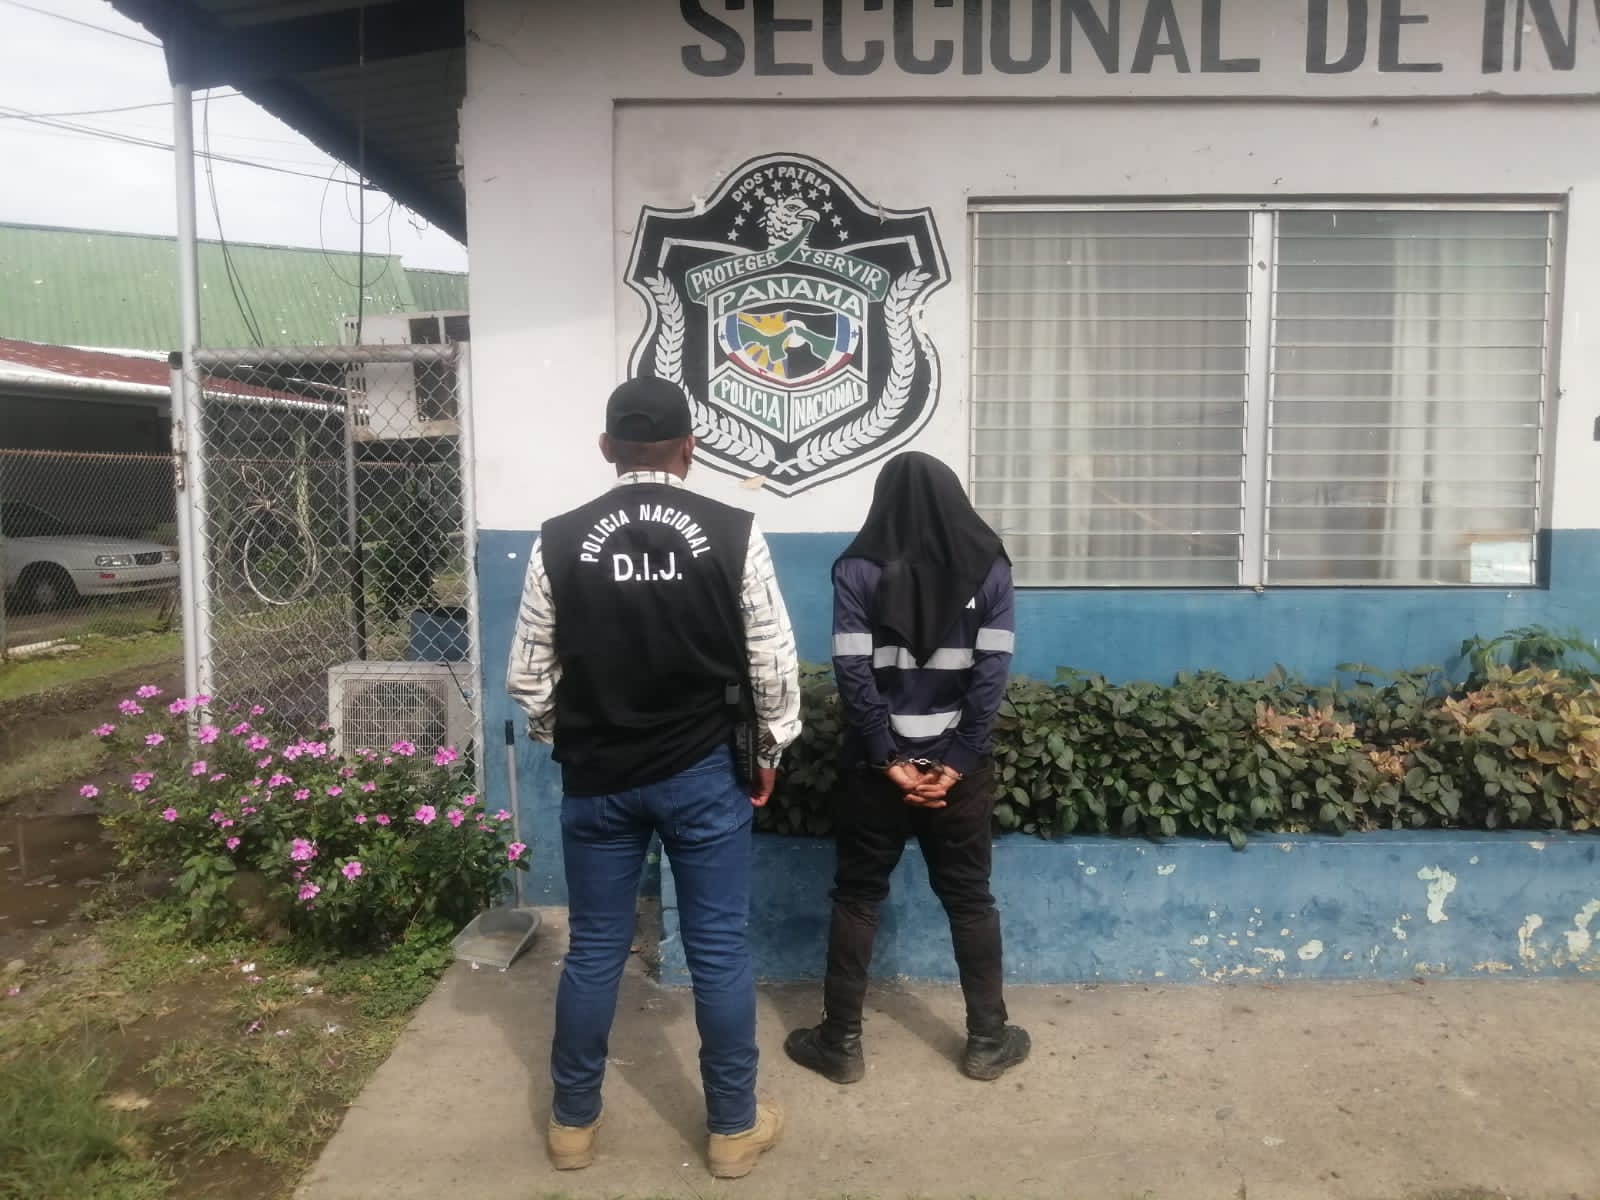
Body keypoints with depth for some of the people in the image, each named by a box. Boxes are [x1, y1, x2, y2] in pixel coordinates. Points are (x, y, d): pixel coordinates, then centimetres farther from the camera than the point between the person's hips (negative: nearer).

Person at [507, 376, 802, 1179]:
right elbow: (774, 661, -4)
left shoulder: (559, 540, -5)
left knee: (593, 950, 14)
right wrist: (771, 751, 10)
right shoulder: (735, 533, -8)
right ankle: (734, 1127, 24)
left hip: (597, 776, 1)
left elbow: (528, 676, 2)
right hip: (703, 773, -1)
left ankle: (572, 1122, 30)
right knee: (719, 951, 10)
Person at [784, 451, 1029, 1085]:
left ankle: (841, 1043, 18)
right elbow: (993, 671, -8)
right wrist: (959, 762, -8)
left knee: (856, 898, 11)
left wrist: (887, 760, -9)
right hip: (958, 763, 2)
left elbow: (853, 672, -12)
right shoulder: (987, 565, 0)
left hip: (879, 764, -1)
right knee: (970, 900, 14)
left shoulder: (858, 568, -5)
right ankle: (988, 1040, 24)